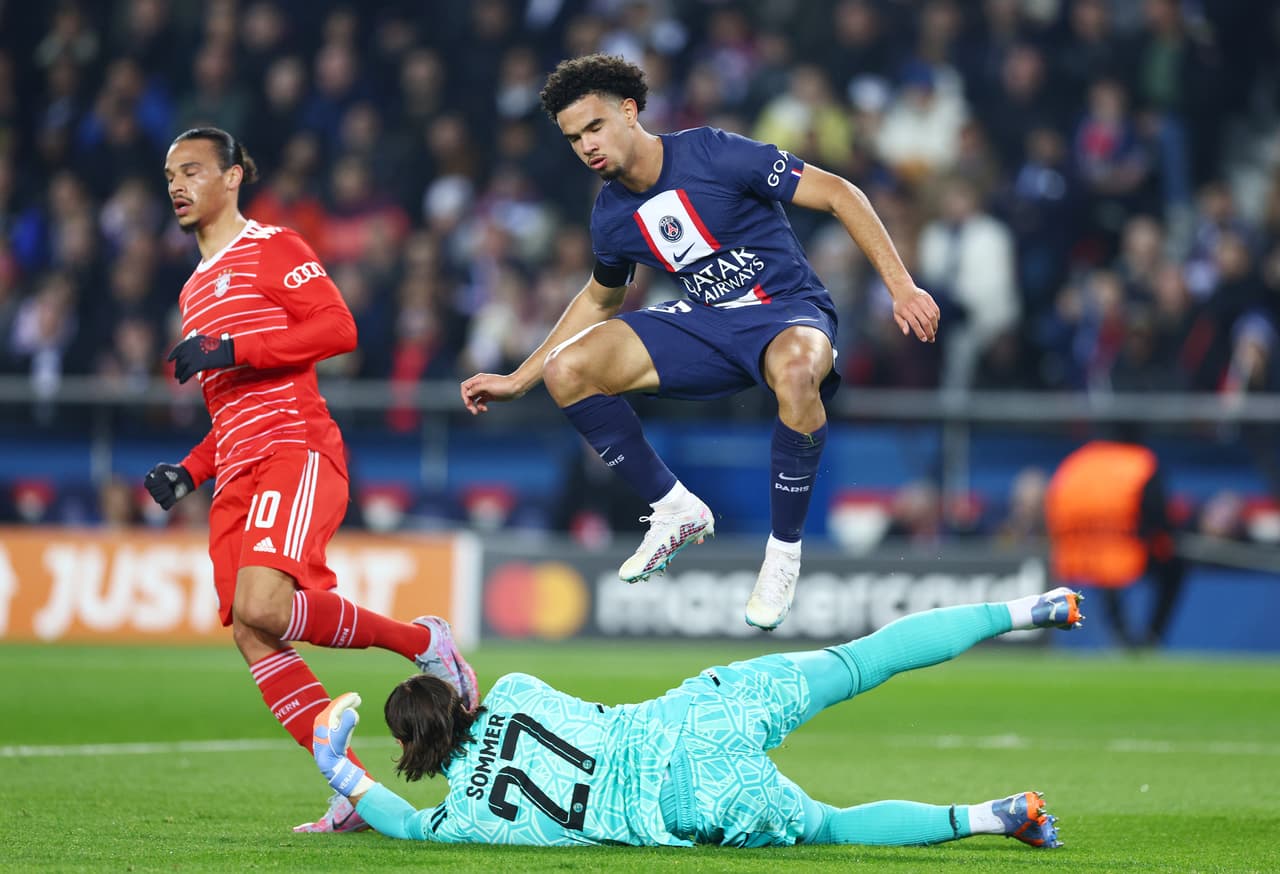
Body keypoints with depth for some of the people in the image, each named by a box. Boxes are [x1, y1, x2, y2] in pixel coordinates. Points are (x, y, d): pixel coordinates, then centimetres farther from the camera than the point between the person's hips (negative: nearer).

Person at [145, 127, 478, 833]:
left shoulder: (271, 248, 3)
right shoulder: (194, 291, 29)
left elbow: (338, 328, -11)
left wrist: (230, 351, -15)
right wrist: (188, 473, 18)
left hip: (295, 450, -8)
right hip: (236, 476, 8)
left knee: (263, 605, -29)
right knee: (249, 635, -8)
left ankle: (422, 641, -9)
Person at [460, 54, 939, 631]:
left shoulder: (713, 155, -17)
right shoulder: (611, 216, 2)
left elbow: (838, 194, -15)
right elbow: (601, 299, 23)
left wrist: (900, 286, -22)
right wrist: (517, 380, 20)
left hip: (788, 310, -6)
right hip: (703, 322, 6)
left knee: (796, 371, -44)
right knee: (566, 371, -13)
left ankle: (784, 551, -23)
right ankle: (675, 510, 2)